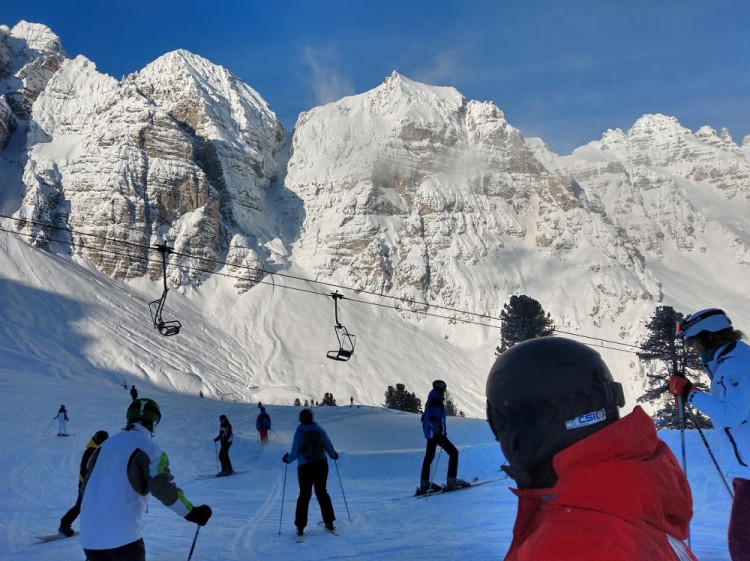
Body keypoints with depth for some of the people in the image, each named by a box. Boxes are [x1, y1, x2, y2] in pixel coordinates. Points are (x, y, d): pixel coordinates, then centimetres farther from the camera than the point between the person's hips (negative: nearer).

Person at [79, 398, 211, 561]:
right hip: (121, 534, -6)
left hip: (88, 535, 6)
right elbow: (164, 489, -17)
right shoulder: (148, 448, -8)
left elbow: (86, 486, 20)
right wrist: (192, 513, -9)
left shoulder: (106, 445, 13)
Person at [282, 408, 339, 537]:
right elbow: (329, 447, 0)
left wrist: (287, 459, 11)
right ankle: (329, 523, 17)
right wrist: (334, 455, 20)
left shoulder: (299, 433, -10)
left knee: (304, 495, 9)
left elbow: (295, 453, -9)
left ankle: (300, 527, 7)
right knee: (322, 493, 16)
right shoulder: (320, 430, -4)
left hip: (304, 467, -2)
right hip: (321, 465, 2)